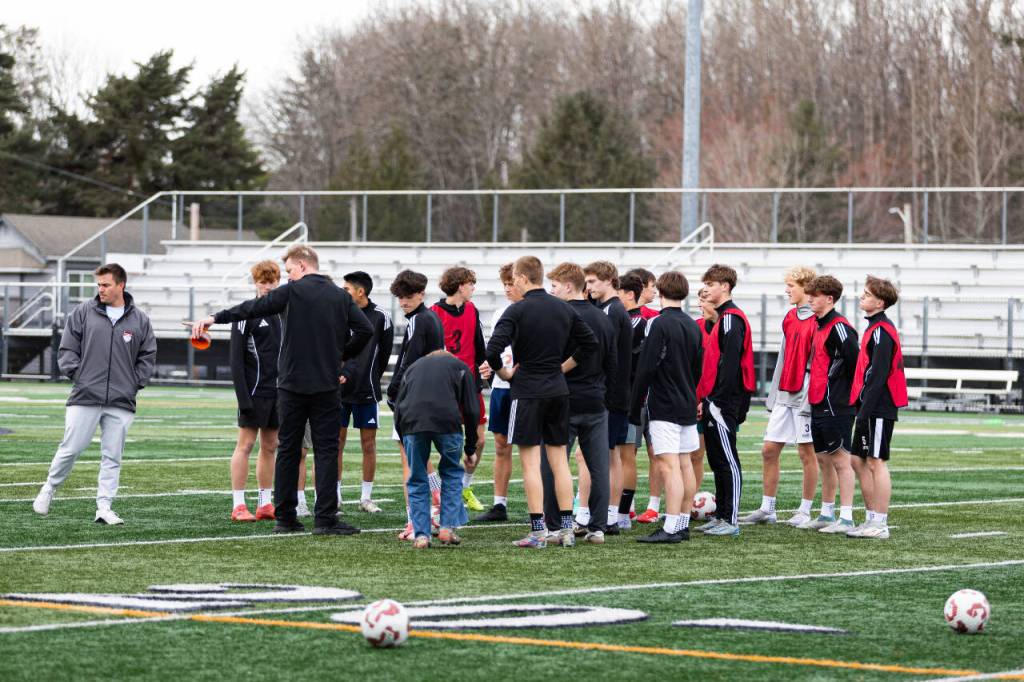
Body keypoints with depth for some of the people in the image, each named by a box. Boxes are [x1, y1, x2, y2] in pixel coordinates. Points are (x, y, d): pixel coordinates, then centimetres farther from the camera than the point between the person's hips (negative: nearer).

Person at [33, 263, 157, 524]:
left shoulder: (140, 320, 8)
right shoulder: (83, 312, 4)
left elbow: (148, 357, 14)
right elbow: (67, 349, 7)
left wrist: (134, 383, 4)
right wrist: (77, 374, -3)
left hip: (121, 403, 1)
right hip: (85, 397, -1)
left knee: (112, 456, 2)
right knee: (71, 449, -1)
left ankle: (104, 507, 5)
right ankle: (49, 489, 19)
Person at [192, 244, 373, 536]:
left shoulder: (293, 291, -4)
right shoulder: (341, 296, 5)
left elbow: (254, 308, -3)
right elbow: (365, 330, 0)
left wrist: (215, 318, 5)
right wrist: (342, 357, 12)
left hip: (292, 383, -1)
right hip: (327, 386, 1)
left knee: (287, 449, 7)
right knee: (326, 450, 2)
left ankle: (284, 517, 9)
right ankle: (325, 519, -5)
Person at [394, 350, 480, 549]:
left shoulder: (413, 367, 33)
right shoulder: (460, 367, 27)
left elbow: (398, 408, 25)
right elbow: (472, 410, 18)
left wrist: (405, 442, 30)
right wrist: (470, 448, 25)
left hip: (412, 423, 1)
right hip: (447, 421, -1)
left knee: (417, 480, 14)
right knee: (451, 473, 21)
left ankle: (421, 535, 10)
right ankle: (448, 528, 15)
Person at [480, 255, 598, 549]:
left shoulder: (518, 310, -12)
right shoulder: (564, 309, 7)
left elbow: (494, 348, -22)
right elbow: (591, 342, 11)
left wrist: (504, 373, -6)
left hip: (528, 392, -6)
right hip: (558, 391, 6)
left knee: (530, 462, -2)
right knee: (559, 460, 10)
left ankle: (538, 532, -5)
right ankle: (567, 529, 9)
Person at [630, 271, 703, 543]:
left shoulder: (659, 324, -13)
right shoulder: (693, 326, 12)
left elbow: (646, 368, -15)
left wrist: (634, 407, -9)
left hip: (664, 406, -8)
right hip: (688, 406, 8)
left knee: (668, 465, -12)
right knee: (685, 464, 12)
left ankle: (671, 529, -17)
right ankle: (683, 524, 17)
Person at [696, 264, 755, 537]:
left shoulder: (731, 318, -12)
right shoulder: (723, 317, 19)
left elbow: (730, 363, -20)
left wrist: (717, 399, -21)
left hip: (723, 402, -10)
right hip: (714, 403, 10)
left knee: (727, 460, -8)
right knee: (717, 460, 13)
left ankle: (730, 521, -7)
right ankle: (721, 515, 19)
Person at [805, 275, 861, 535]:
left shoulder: (839, 327, -13)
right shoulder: (821, 326, 16)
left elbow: (854, 363, -17)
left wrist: (848, 394, -11)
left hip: (834, 407, -10)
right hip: (819, 405, 10)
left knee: (840, 460, -6)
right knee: (825, 458, 12)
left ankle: (846, 518, -4)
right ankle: (829, 514, 17)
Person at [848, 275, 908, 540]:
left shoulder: (881, 331, -14)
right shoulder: (874, 328, 17)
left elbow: (878, 375, -20)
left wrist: (866, 409, -22)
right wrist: (861, 407, 17)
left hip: (879, 409, -10)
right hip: (870, 409, 10)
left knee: (876, 462, -6)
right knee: (859, 461, 12)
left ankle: (880, 525, -3)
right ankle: (872, 519, 17)